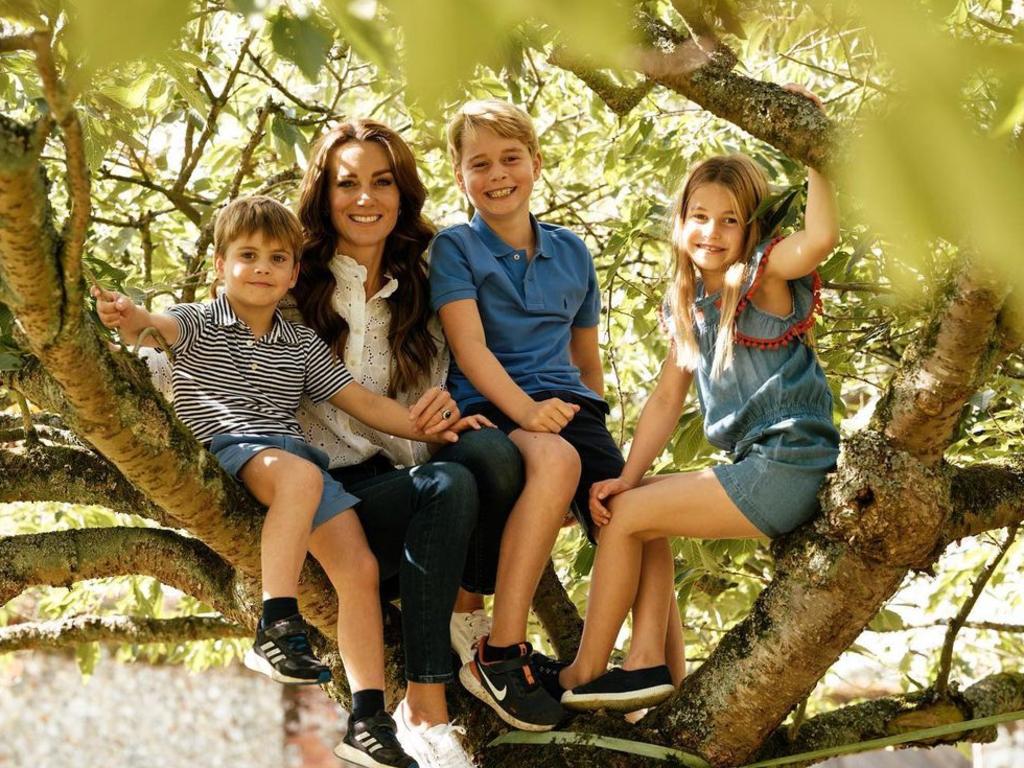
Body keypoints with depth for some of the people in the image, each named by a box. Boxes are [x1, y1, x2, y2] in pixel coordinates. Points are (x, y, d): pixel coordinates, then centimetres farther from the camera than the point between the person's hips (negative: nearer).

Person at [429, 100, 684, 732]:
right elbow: (470, 347, -9)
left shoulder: (573, 253, 19)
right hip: (491, 411, -5)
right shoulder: (455, 248, 5)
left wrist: (599, 432, 23)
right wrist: (525, 409, -24)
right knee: (556, 457, -38)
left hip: (568, 407, 5)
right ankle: (500, 656, -32)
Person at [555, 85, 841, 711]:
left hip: (790, 466, -9)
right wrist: (630, 476, 1)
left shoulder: (764, 273, -8)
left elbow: (822, 238, -30)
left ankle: (583, 675, 5)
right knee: (633, 506, 10)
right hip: (754, 466, 9)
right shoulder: (692, 303, 15)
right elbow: (667, 400, 13)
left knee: (627, 516, -7)